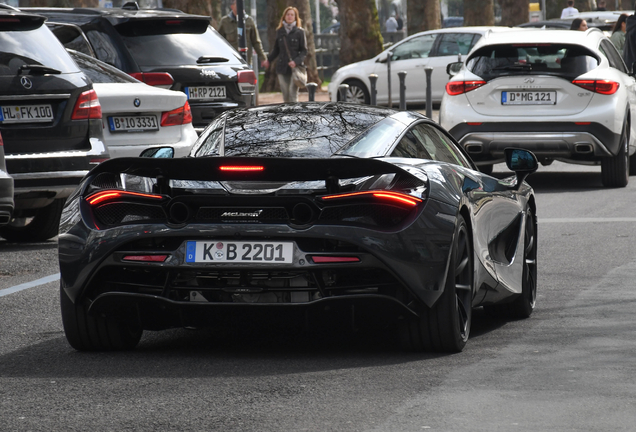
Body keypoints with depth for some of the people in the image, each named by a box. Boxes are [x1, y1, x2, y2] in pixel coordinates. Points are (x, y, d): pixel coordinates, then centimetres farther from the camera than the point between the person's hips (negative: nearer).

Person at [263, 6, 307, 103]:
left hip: (296, 68, -3)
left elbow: (304, 51, -1)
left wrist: (296, 61, -16)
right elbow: (276, 50, 18)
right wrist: (268, 60, 3)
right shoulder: (279, 31, 10)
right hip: (282, 68, 3)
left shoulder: (299, 32, 1)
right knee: (285, 94, 4)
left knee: (293, 93, -11)